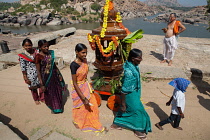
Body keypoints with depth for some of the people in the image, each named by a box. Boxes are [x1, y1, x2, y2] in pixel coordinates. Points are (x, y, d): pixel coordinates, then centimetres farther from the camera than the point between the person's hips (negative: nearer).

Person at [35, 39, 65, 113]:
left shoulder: (51, 53, -3)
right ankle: (53, 107, 40)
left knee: (57, 91, 19)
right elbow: (38, 71, -15)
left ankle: (58, 106, 46)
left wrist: (59, 75, 11)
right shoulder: (38, 56, -17)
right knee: (50, 93, 15)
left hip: (54, 75, 5)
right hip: (46, 77, -4)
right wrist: (41, 84, -16)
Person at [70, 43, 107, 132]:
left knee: (92, 106, 17)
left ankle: (95, 124, 40)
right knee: (81, 108, 17)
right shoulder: (74, 65, -26)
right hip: (79, 89, -6)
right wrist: (83, 98, -23)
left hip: (86, 86, 6)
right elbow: (74, 83, -24)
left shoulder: (84, 60, -5)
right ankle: (77, 122, 48)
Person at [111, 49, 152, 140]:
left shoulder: (132, 65, -7)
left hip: (134, 92, 9)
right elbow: (124, 90, -29)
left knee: (127, 109, 26)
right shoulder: (129, 71, -35)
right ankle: (138, 130, 40)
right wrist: (123, 104, -20)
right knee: (137, 110, 13)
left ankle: (115, 124, 46)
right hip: (131, 95, -9)